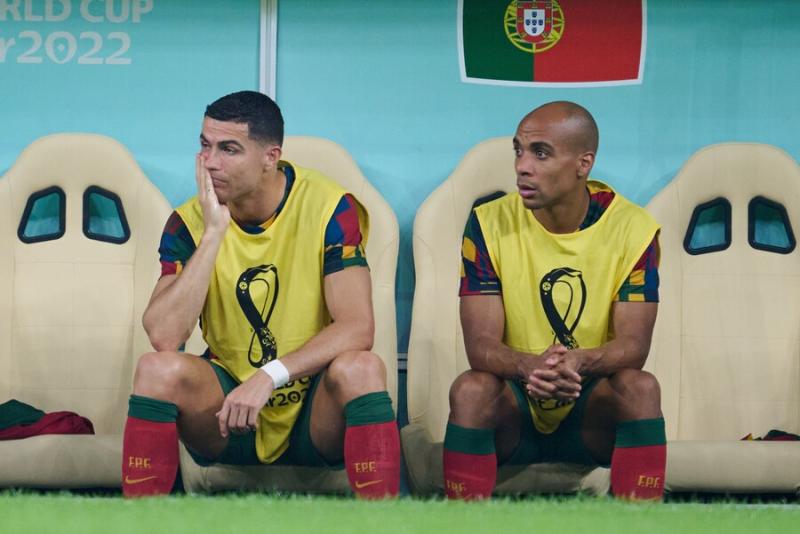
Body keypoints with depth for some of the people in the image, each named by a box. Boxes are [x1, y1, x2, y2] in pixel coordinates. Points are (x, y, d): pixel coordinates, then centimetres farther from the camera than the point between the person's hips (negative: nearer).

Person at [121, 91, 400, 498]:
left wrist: (269, 376, -31)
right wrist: (214, 233, -23)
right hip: (225, 416, 1)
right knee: (158, 367, -27)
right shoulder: (190, 222, -5)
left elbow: (357, 327, -19)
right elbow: (164, 336, -20)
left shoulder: (328, 208, -10)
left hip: (314, 418, -1)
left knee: (360, 369, -32)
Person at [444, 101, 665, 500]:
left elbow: (634, 343, -15)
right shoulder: (489, 224, -8)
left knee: (640, 387, -31)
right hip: (514, 409, 0)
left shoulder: (632, 228, -8)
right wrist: (529, 366, -39)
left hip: (592, 408, 0)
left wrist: (579, 362, -38)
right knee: (470, 389, -32)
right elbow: (480, 344, -15)